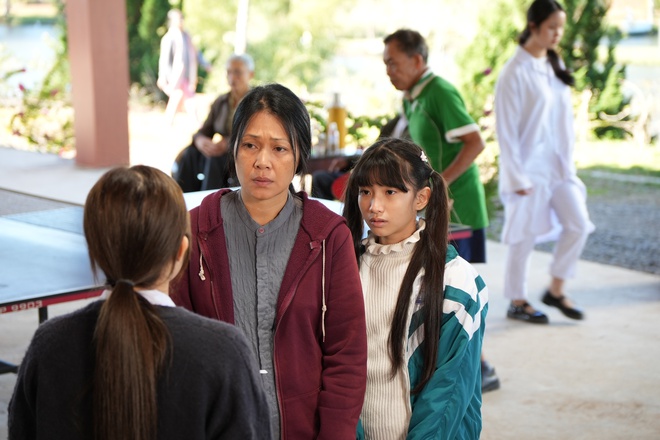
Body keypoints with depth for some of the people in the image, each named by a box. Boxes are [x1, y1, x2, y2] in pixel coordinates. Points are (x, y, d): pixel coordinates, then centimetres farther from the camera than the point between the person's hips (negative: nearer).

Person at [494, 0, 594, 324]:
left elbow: (564, 117, 13)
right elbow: (505, 129, -14)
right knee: (525, 236, 2)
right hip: (528, 166, -7)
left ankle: (555, 290, 19)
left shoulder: (554, 66, 9)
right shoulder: (515, 72, -14)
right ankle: (517, 303, 18)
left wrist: (568, 161, 9)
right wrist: (517, 177, -15)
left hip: (557, 164, 7)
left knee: (579, 224, 3)